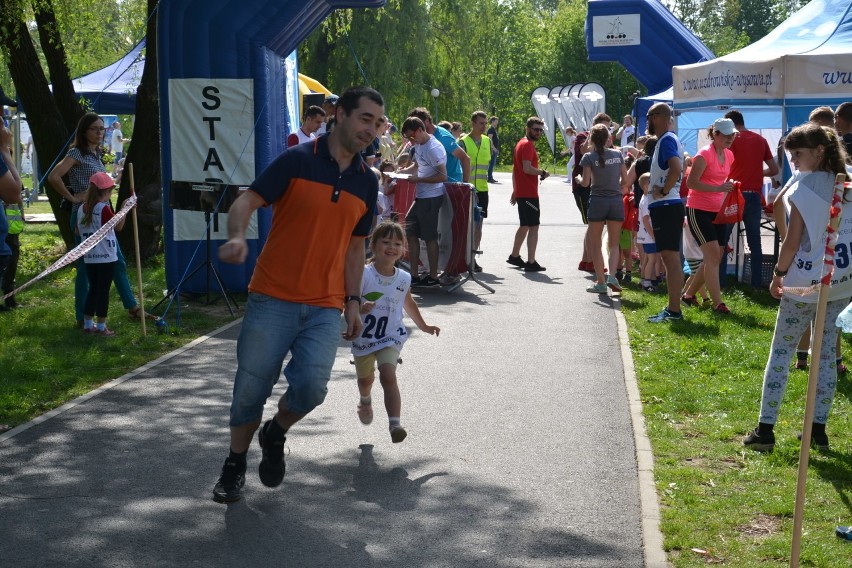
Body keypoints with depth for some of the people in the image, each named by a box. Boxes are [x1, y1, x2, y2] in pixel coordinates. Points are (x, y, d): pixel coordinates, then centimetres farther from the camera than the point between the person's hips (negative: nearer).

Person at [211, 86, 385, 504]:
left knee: (311, 385, -15)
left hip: (326, 307, 3)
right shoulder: (297, 160, -5)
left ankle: (275, 435, 18)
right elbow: (247, 200, -8)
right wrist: (237, 235, -29)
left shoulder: (367, 182, 10)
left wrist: (353, 302, 13)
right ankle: (235, 465, 28)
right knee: (250, 389, 2)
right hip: (272, 299, -3)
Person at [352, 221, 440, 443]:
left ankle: (394, 423, -27)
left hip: (390, 337, 1)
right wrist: (359, 308, -40)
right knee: (365, 379, 21)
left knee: (388, 376, -21)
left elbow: (409, 303, 17)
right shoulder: (364, 275, -17)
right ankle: (365, 400, 56)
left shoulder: (404, 279, -3)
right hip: (364, 336, 0)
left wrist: (423, 326, 23)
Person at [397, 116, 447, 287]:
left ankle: (433, 277, 8)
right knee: (410, 232, 11)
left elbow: (442, 176, -22)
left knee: (430, 237, -2)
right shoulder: (419, 145, 10)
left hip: (431, 198, -10)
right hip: (420, 196, 10)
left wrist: (418, 179, -22)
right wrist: (401, 171, 8)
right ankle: (414, 275, 17)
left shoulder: (433, 148, -19)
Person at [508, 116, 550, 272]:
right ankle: (531, 262, -11)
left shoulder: (521, 143, 19)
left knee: (525, 225, 20)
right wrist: (543, 173, -10)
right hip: (529, 193, -10)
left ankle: (514, 256, 28)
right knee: (534, 226, -9)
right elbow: (527, 168, -24)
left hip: (521, 192, 10)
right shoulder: (528, 145, -13)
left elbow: (515, 169, 23)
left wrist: (515, 191, 25)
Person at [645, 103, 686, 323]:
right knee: (669, 258, 14)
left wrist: (663, 191, -20)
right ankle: (672, 308, 20)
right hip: (664, 206, 11)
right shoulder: (667, 140, 18)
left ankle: (674, 311, -8)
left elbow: (676, 168, -30)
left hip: (666, 206, -11)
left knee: (671, 257, -9)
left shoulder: (667, 140, -14)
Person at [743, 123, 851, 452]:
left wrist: (778, 275, -1)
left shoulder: (803, 188, -12)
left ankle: (765, 429, 1)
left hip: (806, 282, -5)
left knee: (781, 351, 3)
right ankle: (819, 429, 13)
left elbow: (792, 242, -14)